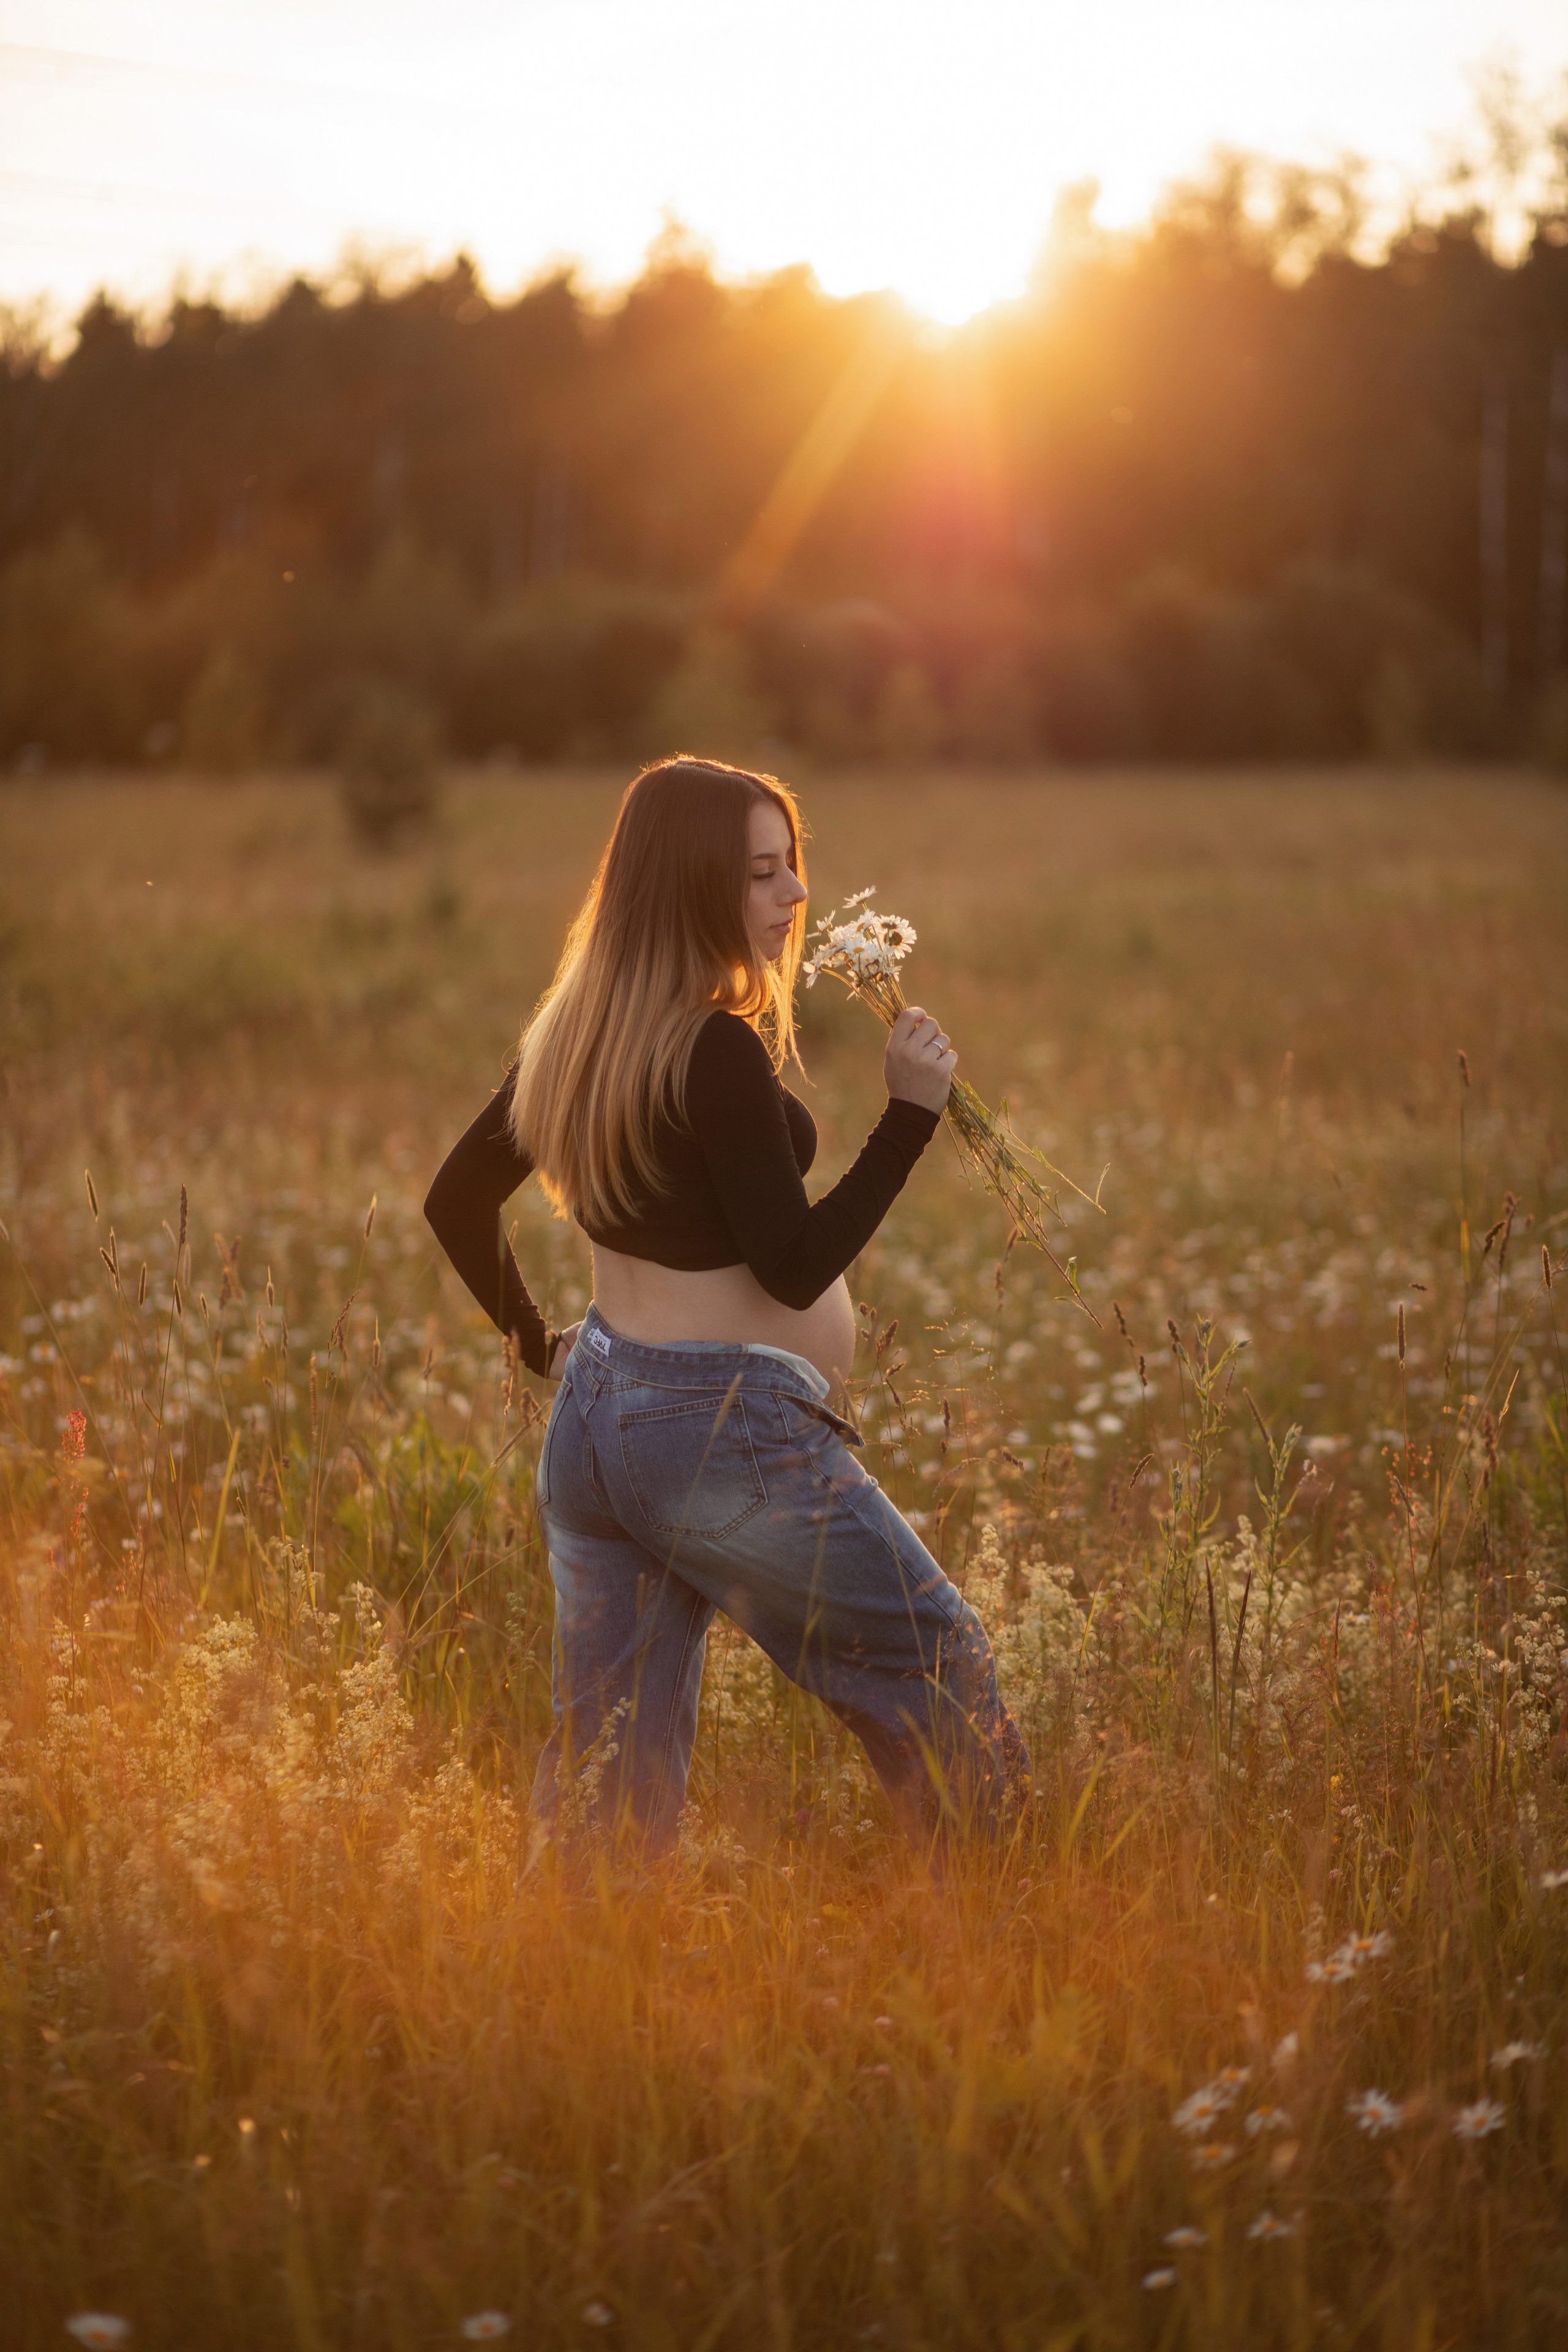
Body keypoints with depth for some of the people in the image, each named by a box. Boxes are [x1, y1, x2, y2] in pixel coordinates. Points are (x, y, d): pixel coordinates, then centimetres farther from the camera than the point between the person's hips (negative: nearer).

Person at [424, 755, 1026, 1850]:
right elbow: (794, 1268, -18)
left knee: (608, 1760, 12)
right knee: (943, 1669, 7)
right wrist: (912, 1112, -17)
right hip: (726, 1428, -8)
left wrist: (539, 1341, 24)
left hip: (591, 1417, 8)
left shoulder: (575, 1035, 8)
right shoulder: (719, 1051, -18)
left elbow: (456, 1200, 16)